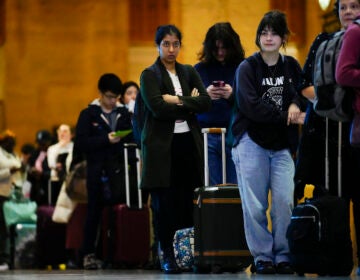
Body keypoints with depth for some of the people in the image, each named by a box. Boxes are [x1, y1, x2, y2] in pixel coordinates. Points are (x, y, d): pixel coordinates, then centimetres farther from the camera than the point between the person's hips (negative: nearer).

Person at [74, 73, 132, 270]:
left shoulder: (124, 114, 14)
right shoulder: (88, 114, 5)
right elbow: (81, 144, -4)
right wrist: (105, 139, -13)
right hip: (97, 172, -2)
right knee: (95, 212, -1)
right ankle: (89, 254, 3)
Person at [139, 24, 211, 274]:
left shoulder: (189, 73, 15)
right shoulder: (149, 75, 2)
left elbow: (206, 102, 1)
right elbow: (157, 107, -13)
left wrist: (177, 100, -9)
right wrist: (190, 105, -7)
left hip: (189, 143, 3)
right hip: (162, 145, -3)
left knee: (187, 201, -2)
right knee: (164, 203, -3)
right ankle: (167, 255, 4)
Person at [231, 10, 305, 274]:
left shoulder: (291, 65, 10)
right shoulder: (247, 68, -1)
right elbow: (251, 106, -12)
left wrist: (296, 105, -7)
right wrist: (286, 116, -15)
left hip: (282, 145, 3)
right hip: (252, 143, -2)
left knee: (284, 202, -8)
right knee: (255, 205, -4)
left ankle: (284, 256, 1)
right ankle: (262, 257, 3)